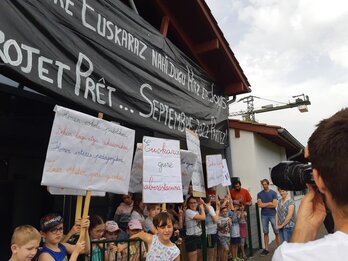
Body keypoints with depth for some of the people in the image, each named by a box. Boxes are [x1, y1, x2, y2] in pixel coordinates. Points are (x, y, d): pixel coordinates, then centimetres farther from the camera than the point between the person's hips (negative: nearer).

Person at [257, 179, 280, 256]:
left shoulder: (273, 193, -2)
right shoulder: (259, 194, 3)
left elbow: (274, 205, -10)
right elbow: (259, 205, -7)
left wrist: (264, 205, -6)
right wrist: (269, 203, -7)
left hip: (273, 215, -2)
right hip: (264, 215, 2)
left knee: (276, 232, 3)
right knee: (265, 232, 8)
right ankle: (266, 249, 16)